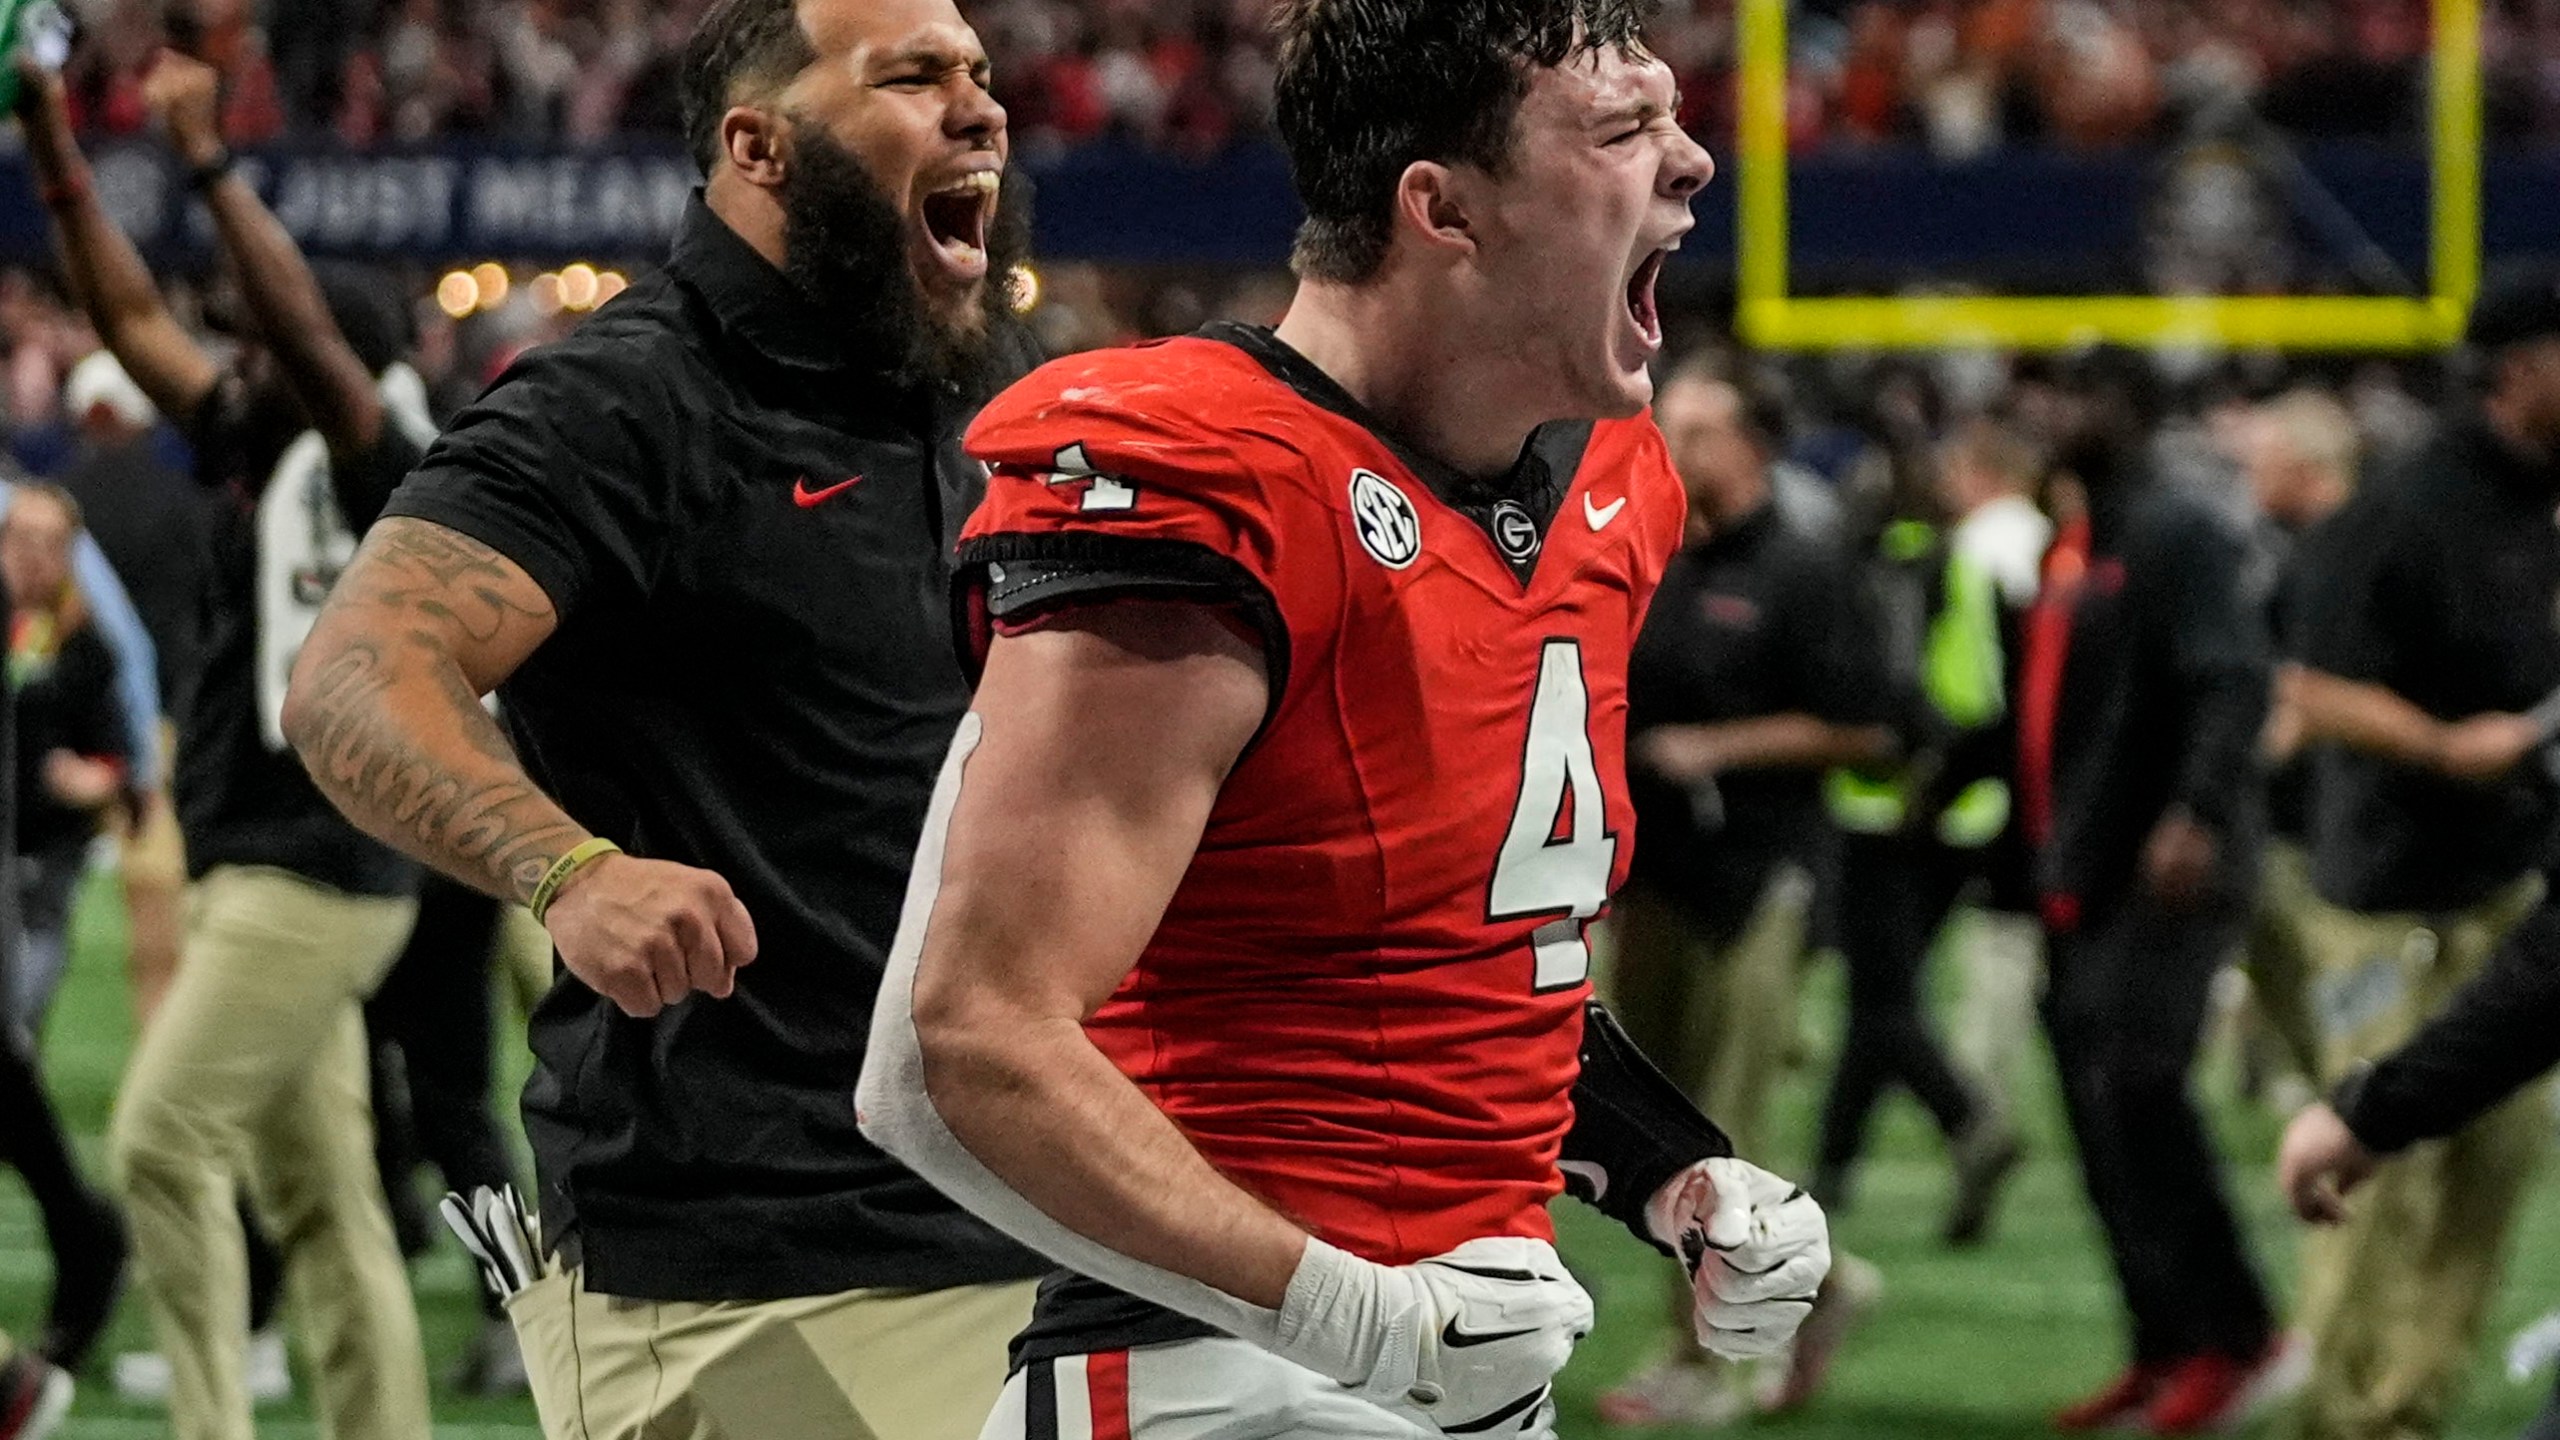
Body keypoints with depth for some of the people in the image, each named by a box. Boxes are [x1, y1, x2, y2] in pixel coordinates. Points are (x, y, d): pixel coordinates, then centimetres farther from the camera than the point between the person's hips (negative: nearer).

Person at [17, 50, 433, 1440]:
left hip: (313, 879, -9)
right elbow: (134, 317, 15)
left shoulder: (363, 475, -8)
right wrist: (56, 152, 10)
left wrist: (211, 169, -25)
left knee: (165, 1140, -12)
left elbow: (308, 325, -24)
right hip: (253, 874, 9)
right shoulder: (252, 464, 13)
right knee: (318, 1193, 8)